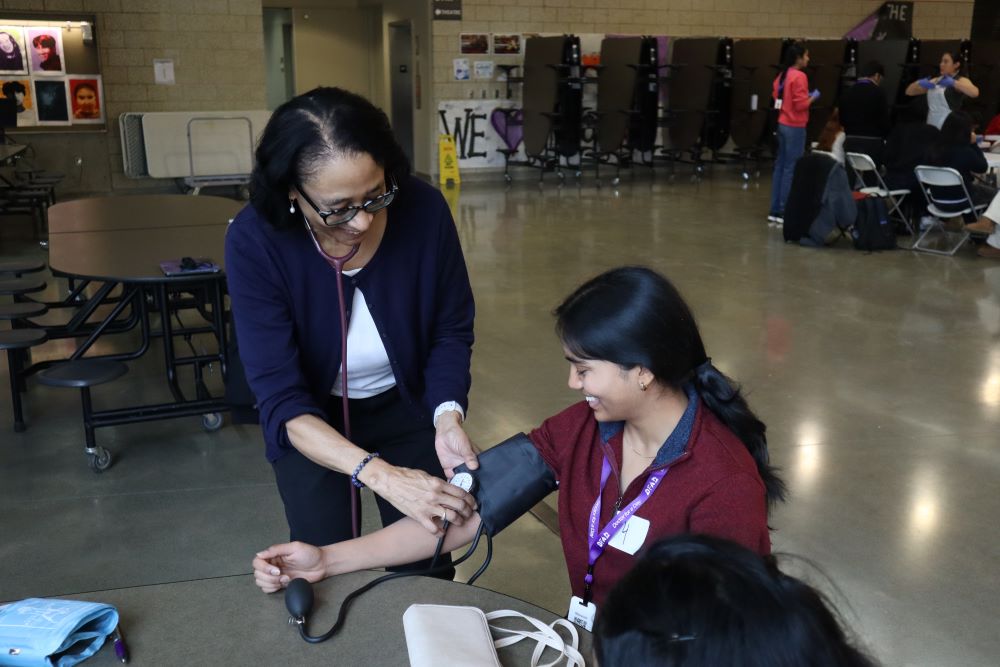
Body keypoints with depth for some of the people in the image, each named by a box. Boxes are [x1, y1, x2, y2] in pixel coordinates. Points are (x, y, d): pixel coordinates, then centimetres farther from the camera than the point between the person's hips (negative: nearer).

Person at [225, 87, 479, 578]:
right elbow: (281, 399, -30)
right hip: (310, 421, -1)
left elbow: (451, 330, -10)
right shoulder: (254, 241, -29)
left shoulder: (423, 209, -25)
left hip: (406, 408, 2)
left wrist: (447, 416, -28)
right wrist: (380, 474, -42)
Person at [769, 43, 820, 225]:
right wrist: (813, 97, -2)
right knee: (791, 169, -5)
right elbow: (801, 105, -20)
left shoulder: (782, 75, 11)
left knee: (780, 166, 11)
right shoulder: (799, 77, -15)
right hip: (795, 127, -9)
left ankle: (775, 210, 14)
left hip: (782, 125, 9)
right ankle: (784, 212, -3)